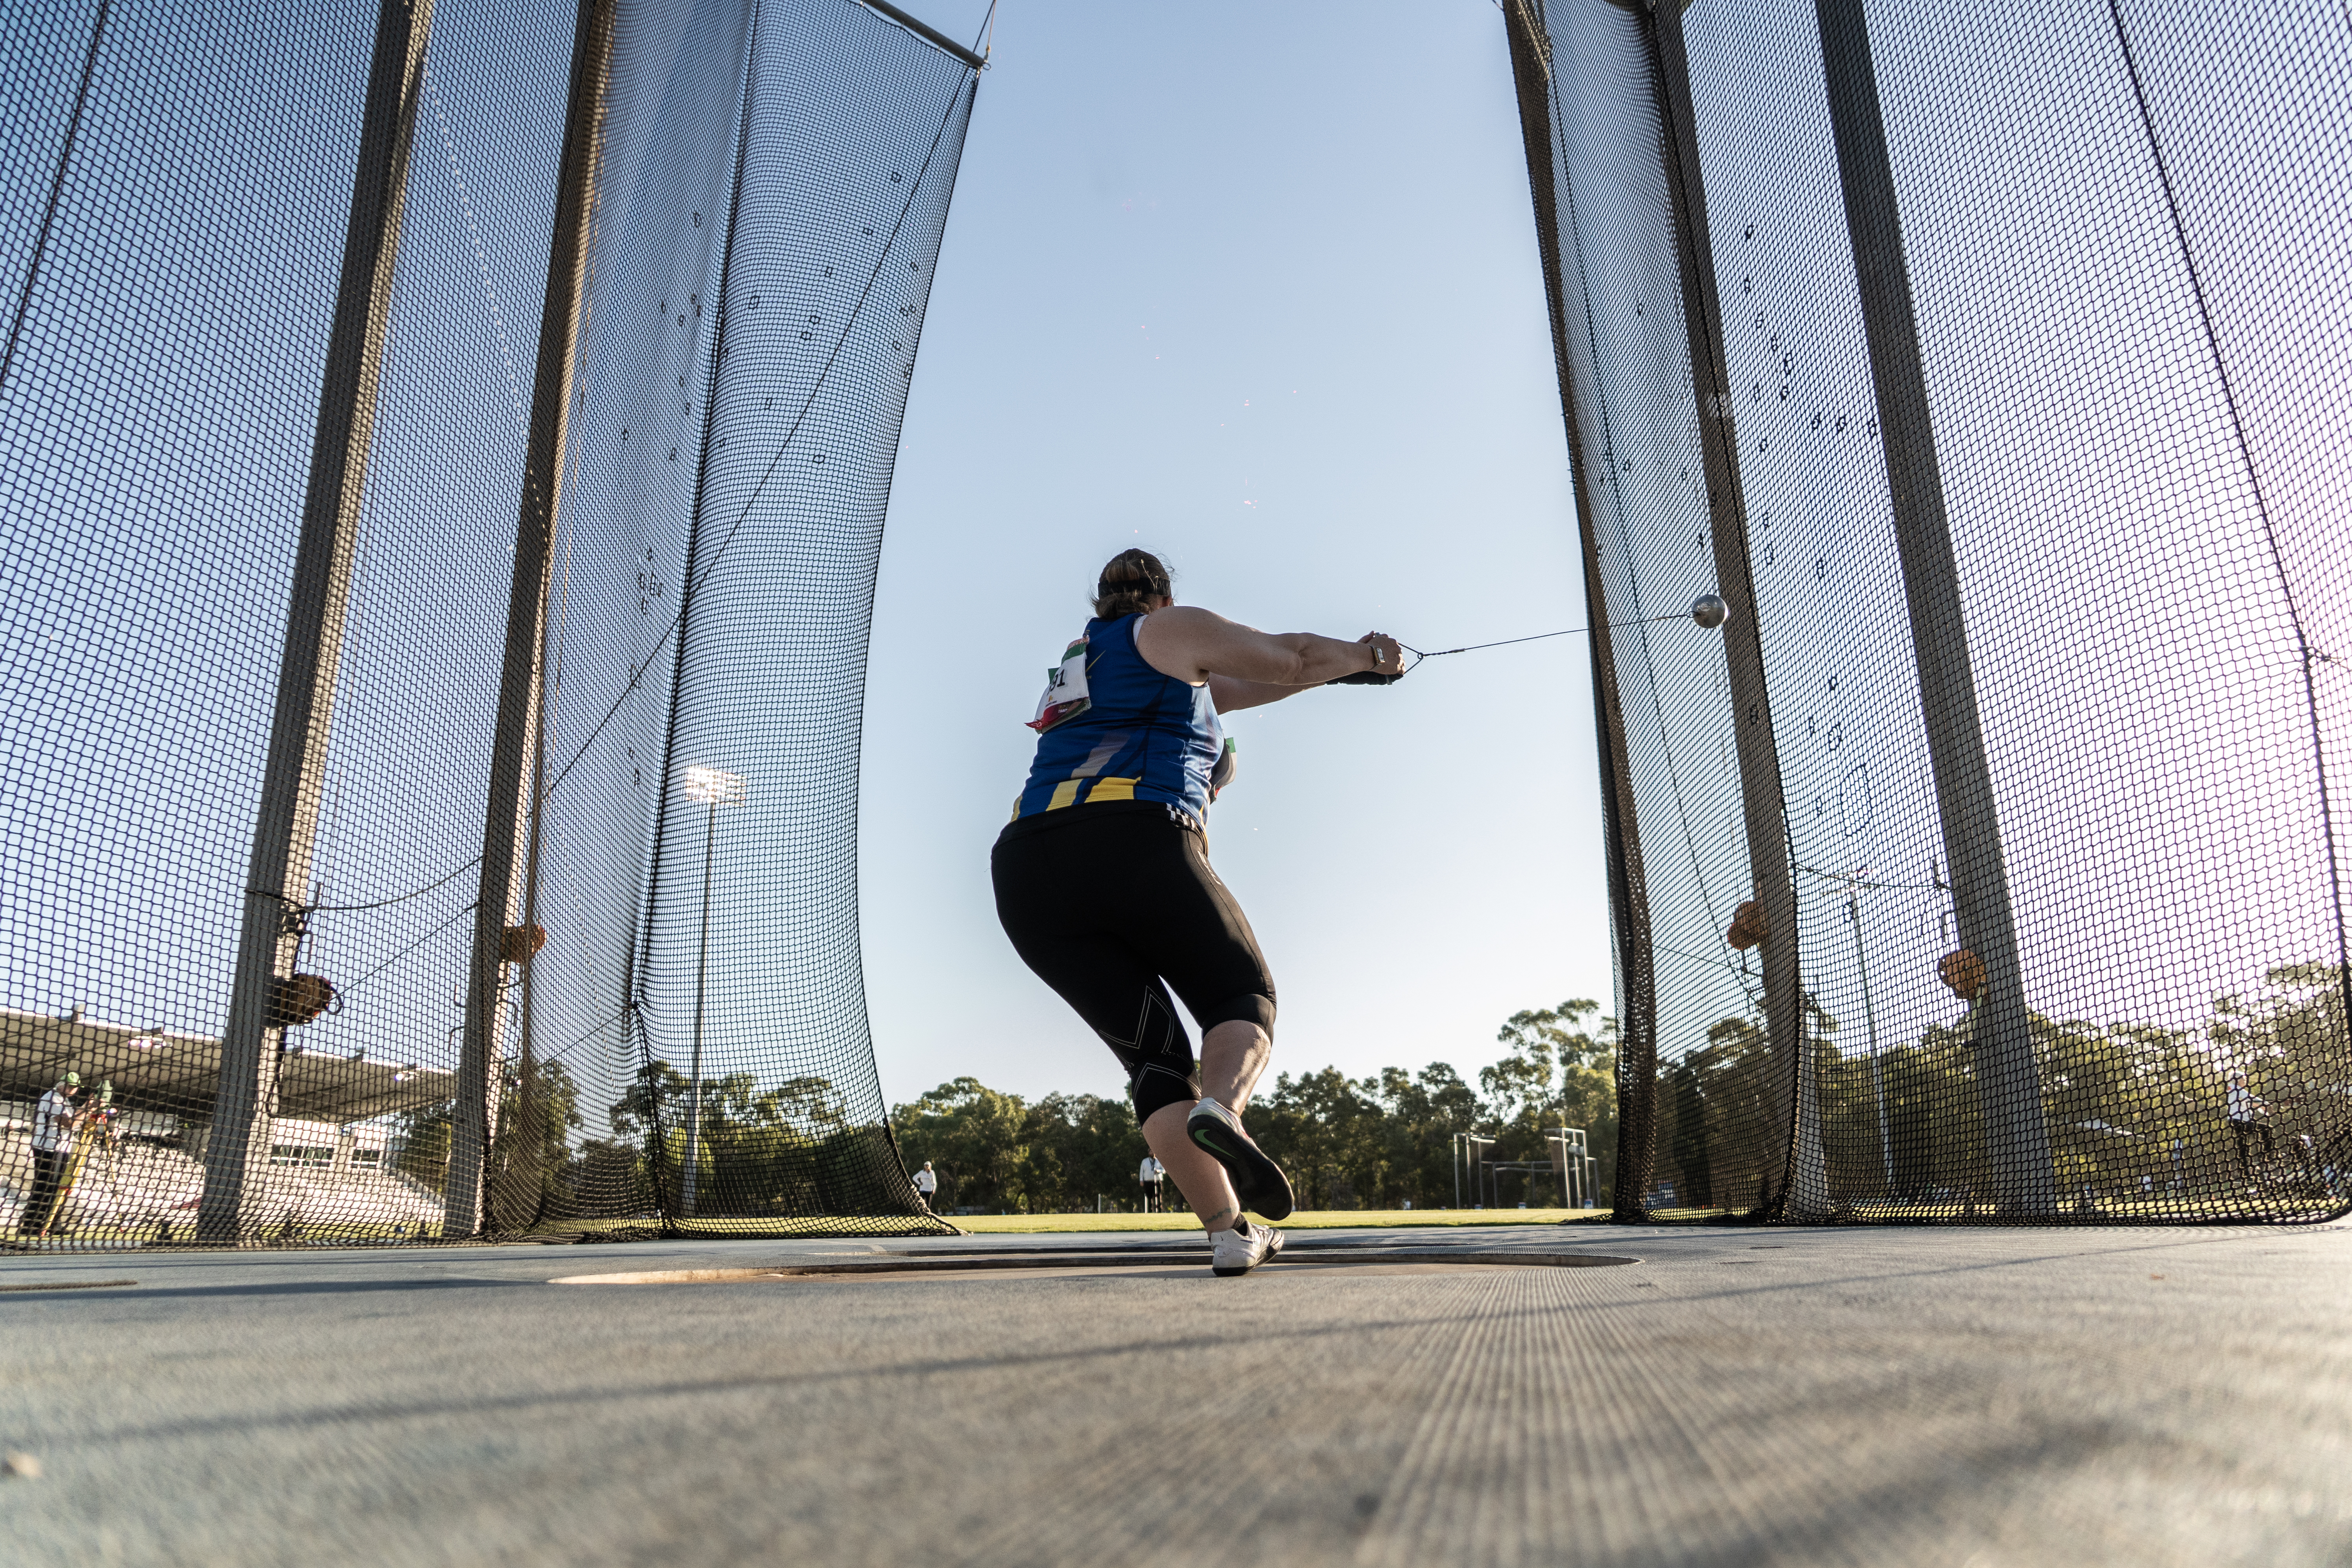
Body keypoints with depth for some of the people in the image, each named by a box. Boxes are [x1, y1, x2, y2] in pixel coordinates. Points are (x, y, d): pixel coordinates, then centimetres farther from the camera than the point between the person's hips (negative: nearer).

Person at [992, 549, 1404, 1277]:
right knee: (1243, 999, 9)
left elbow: (1212, 691, 38)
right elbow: (1290, 657, 15)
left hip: (1027, 871, 6)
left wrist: (1335, 667, 40)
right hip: (1136, 842, -6)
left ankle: (1230, 1231, -6)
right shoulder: (1172, 630, 16)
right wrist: (1366, 656, 36)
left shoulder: (1080, 661, 36)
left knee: (1156, 1059, 6)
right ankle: (1221, 1109, -24)